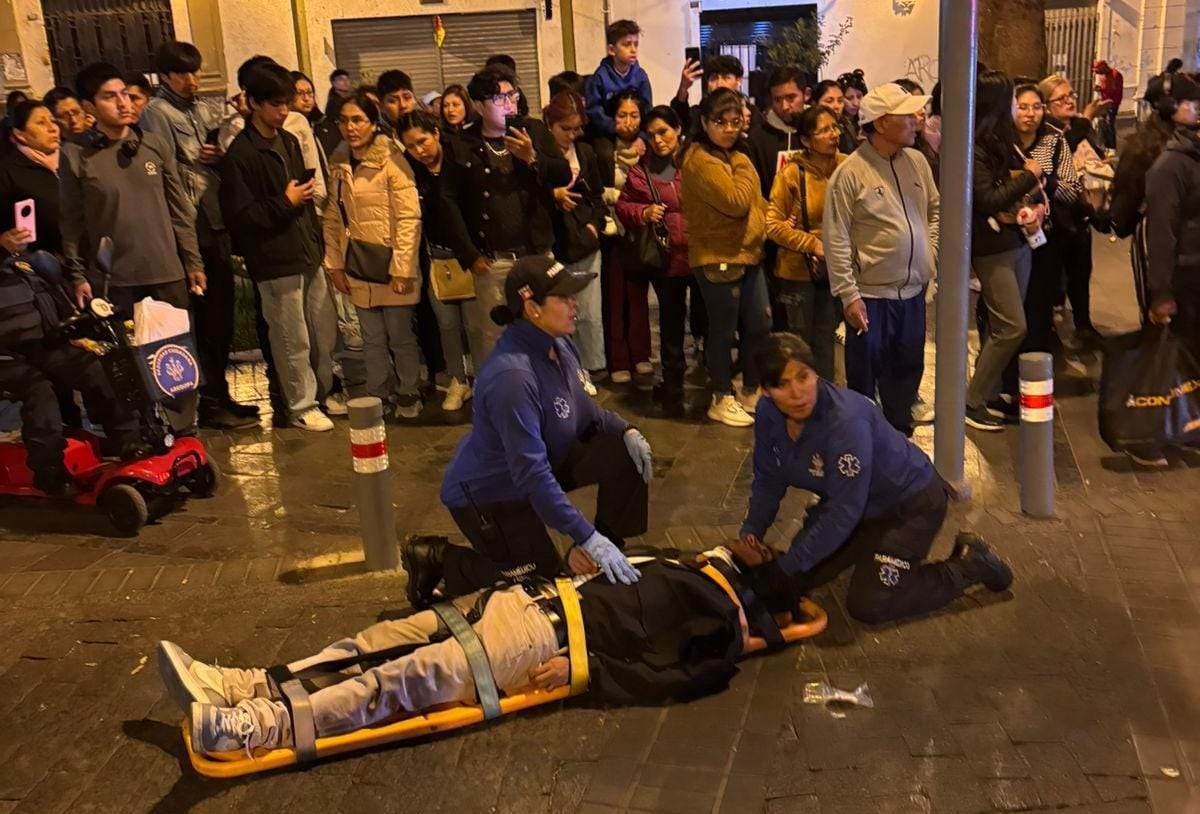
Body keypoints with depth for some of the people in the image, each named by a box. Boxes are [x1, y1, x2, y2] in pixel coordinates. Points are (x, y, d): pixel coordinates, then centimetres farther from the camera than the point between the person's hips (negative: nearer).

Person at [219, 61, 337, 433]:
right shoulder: (240, 154, -12)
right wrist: (284, 203, -15)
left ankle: (324, 392, 30)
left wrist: (316, 239, 15)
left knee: (325, 332, 12)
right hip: (275, 262, -7)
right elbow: (239, 215, -15)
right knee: (293, 341, 3)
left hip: (307, 253, 7)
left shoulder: (289, 141, 11)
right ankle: (302, 406, 17)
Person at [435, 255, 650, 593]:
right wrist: (588, 539, -37)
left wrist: (626, 431, -9)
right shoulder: (512, 376, -36)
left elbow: (583, 411, 9)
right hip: (487, 492, -8)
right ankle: (436, 565, 10)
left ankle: (608, 554, 12)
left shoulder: (557, 345, -9)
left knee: (625, 453, -5)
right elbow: (532, 475, -37)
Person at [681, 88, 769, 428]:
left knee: (760, 324, 12)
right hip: (717, 258, -9)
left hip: (748, 253, 9)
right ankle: (722, 400, 17)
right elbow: (736, 202, -23)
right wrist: (742, 165, -10)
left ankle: (751, 391, 28)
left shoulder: (732, 154, 15)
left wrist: (772, 223, 6)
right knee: (723, 330, 2)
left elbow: (753, 200, 23)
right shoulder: (700, 159, -15)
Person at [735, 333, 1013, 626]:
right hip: (855, 505, 7)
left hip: (911, 504, -7)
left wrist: (785, 566, -25)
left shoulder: (846, 421, -36)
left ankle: (970, 564, 4)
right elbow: (768, 481, 1)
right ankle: (866, 550, 24)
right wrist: (750, 532, -16)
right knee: (797, 579, -1)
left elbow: (843, 513, -31)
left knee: (868, 606, -14)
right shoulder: (769, 416, -14)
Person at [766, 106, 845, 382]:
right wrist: (814, 244, -16)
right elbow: (773, 224, -13)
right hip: (799, 269, -3)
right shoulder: (792, 173, -14)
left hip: (836, 269, 3)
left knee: (825, 338, 17)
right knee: (802, 339, 13)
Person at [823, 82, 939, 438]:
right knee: (865, 375, 7)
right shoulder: (850, 173, -14)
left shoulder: (917, 161, 4)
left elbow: (935, 210, 17)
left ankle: (899, 435, 35)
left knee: (907, 368, 17)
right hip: (870, 294, -6)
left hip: (912, 290, 6)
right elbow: (836, 240, -14)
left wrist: (930, 252, 4)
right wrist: (848, 294, -16)